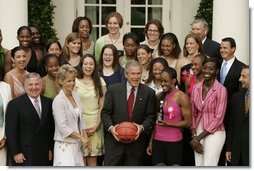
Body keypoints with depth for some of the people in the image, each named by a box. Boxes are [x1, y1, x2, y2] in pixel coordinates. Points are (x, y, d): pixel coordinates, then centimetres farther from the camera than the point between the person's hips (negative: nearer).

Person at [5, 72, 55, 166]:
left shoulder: (48, 103, 10)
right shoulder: (15, 104, -4)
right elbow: (11, 132, -7)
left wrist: (50, 149, 10)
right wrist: (15, 153, -11)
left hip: (44, 155, 4)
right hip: (24, 155, -4)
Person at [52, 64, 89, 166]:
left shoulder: (75, 95, 10)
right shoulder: (59, 100, -12)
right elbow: (62, 127, -15)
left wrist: (85, 137, 5)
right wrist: (81, 137, -9)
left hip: (77, 144, 7)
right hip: (65, 145, -7)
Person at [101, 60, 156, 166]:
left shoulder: (149, 92, 1)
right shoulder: (113, 89, 0)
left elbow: (150, 116, 2)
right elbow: (105, 113, 1)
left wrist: (142, 127, -16)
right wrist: (110, 127, -15)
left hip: (136, 141, 0)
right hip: (115, 139, 0)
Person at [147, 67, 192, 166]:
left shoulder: (182, 97, -7)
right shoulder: (160, 96, 9)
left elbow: (188, 123, -8)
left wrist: (168, 123, -19)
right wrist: (150, 143, 14)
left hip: (174, 142, -5)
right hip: (157, 141, 5)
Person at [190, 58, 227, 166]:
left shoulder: (221, 90, -11)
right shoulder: (196, 88, 4)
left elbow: (219, 117, -13)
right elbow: (193, 113, 8)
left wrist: (198, 137, -11)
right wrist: (194, 136, -2)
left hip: (214, 133, -5)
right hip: (198, 132, 5)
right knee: (198, 165, 8)